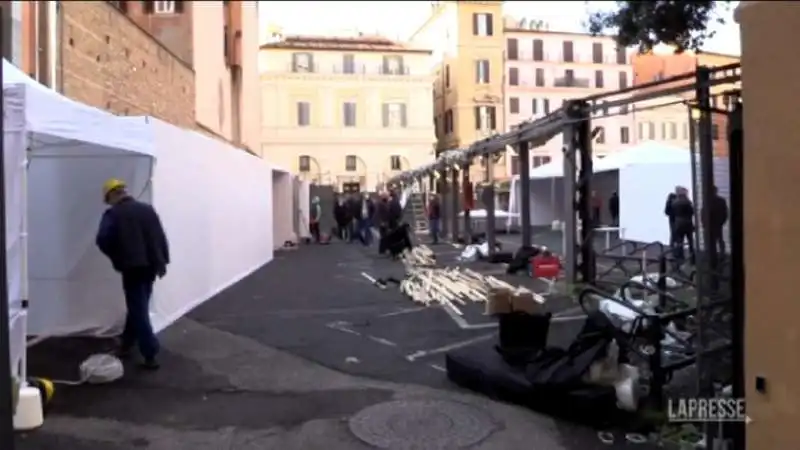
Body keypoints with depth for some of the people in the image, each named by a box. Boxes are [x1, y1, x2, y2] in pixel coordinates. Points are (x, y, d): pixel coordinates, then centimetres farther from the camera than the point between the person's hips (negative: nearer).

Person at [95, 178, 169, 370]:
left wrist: (116, 257, 3)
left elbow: (102, 240, -15)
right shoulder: (148, 209, 11)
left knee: (139, 311, -3)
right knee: (138, 307, 19)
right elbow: (161, 237, 10)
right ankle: (126, 345, 31)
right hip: (151, 265, 6)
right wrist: (162, 262, 14)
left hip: (132, 267, -5)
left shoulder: (113, 214, -4)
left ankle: (150, 355, -7)